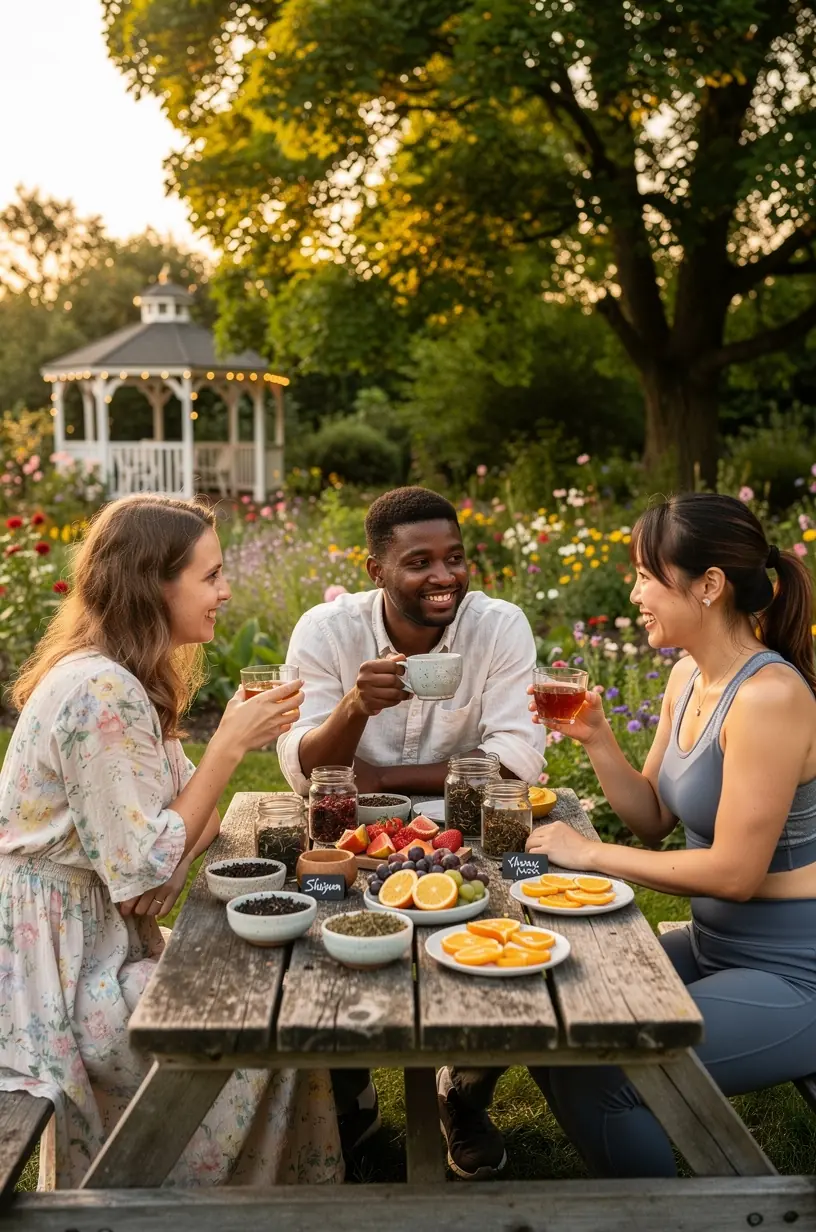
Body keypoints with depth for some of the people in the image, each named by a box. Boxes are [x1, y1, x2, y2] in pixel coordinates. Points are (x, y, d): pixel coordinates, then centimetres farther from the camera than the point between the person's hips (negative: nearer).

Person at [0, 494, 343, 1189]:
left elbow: (191, 817, 6)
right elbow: (145, 868, -23)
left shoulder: (123, 680, 6)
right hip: (57, 986, -9)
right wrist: (232, 743, -20)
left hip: (93, 946, 9)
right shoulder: (100, 694, -26)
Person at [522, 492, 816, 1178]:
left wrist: (591, 855, -17)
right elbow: (652, 819, 8)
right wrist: (595, 738, -7)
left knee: (594, 1075, -18)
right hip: (712, 945, 9)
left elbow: (734, 872, -24)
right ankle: (617, 1172, 28)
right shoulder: (689, 677, 3)